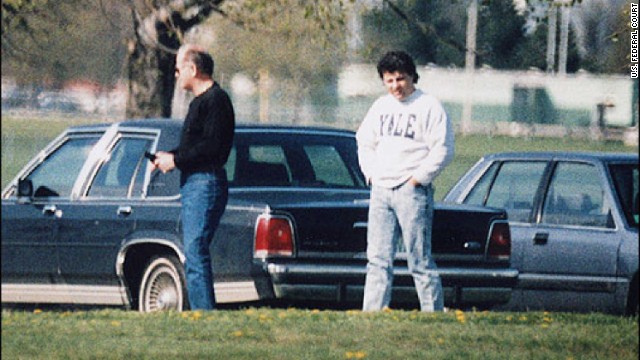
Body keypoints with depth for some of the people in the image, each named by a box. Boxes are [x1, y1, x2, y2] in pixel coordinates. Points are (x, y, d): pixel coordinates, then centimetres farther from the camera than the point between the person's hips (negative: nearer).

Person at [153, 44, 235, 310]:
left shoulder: (215, 100, -11)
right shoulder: (200, 101, 22)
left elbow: (212, 147, -20)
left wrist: (176, 160, -14)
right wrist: (169, 156, 12)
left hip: (206, 184, -11)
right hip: (193, 184, 11)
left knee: (195, 252, -15)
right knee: (193, 255, 11)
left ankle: (205, 313, -18)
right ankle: (201, 311, 13)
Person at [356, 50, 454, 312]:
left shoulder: (428, 107, -4)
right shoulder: (381, 106, 16)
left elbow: (443, 150, -10)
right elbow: (365, 142, 27)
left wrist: (417, 179, -11)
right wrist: (371, 174, 12)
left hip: (412, 192, -6)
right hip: (380, 192, 6)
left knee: (420, 261, -6)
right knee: (378, 260, 4)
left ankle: (434, 315, -2)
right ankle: (372, 315, 5)